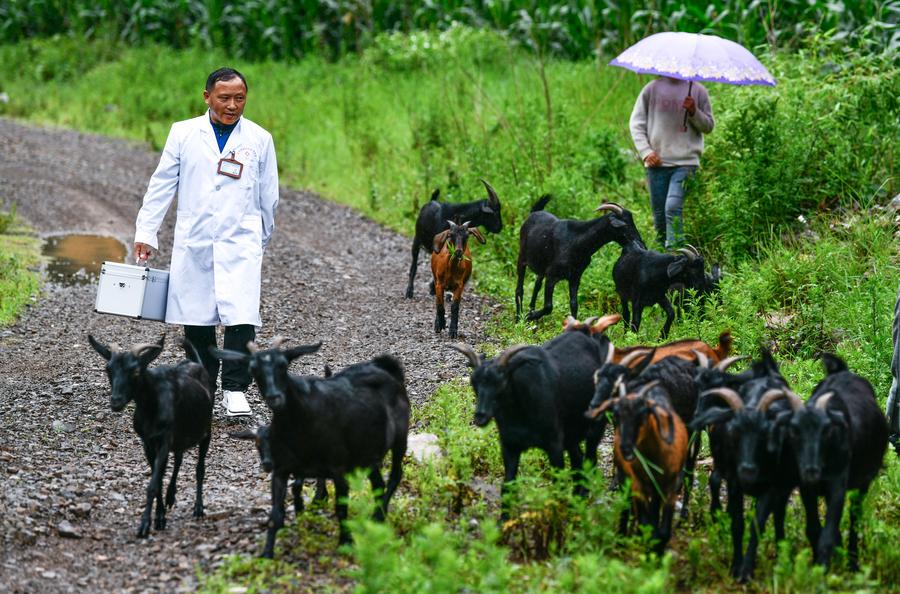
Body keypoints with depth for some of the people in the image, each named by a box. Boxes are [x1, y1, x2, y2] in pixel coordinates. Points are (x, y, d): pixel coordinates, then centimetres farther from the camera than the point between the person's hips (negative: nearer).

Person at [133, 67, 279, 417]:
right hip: (193, 243, 1)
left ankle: (235, 389, -5)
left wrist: (262, 240, 20)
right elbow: (161, 186, 7)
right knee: (196, 321, 4)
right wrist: (145, 234, 3)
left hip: (240, 243, -1)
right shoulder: (183, 133, 5)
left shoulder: (259, 139, 6)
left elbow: (268, 197, 15)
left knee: (241, 317, -13)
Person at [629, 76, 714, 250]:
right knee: (659, 212, 5)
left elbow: (708, 126, 9)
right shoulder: (652, 88, 8)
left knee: (673, 207, -19)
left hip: (686, 162, -2)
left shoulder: (697, 91, 7)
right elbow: (636, 123, 9)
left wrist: (694, 112, -11)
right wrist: (645, 151, -3)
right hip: (657, 163, 2)